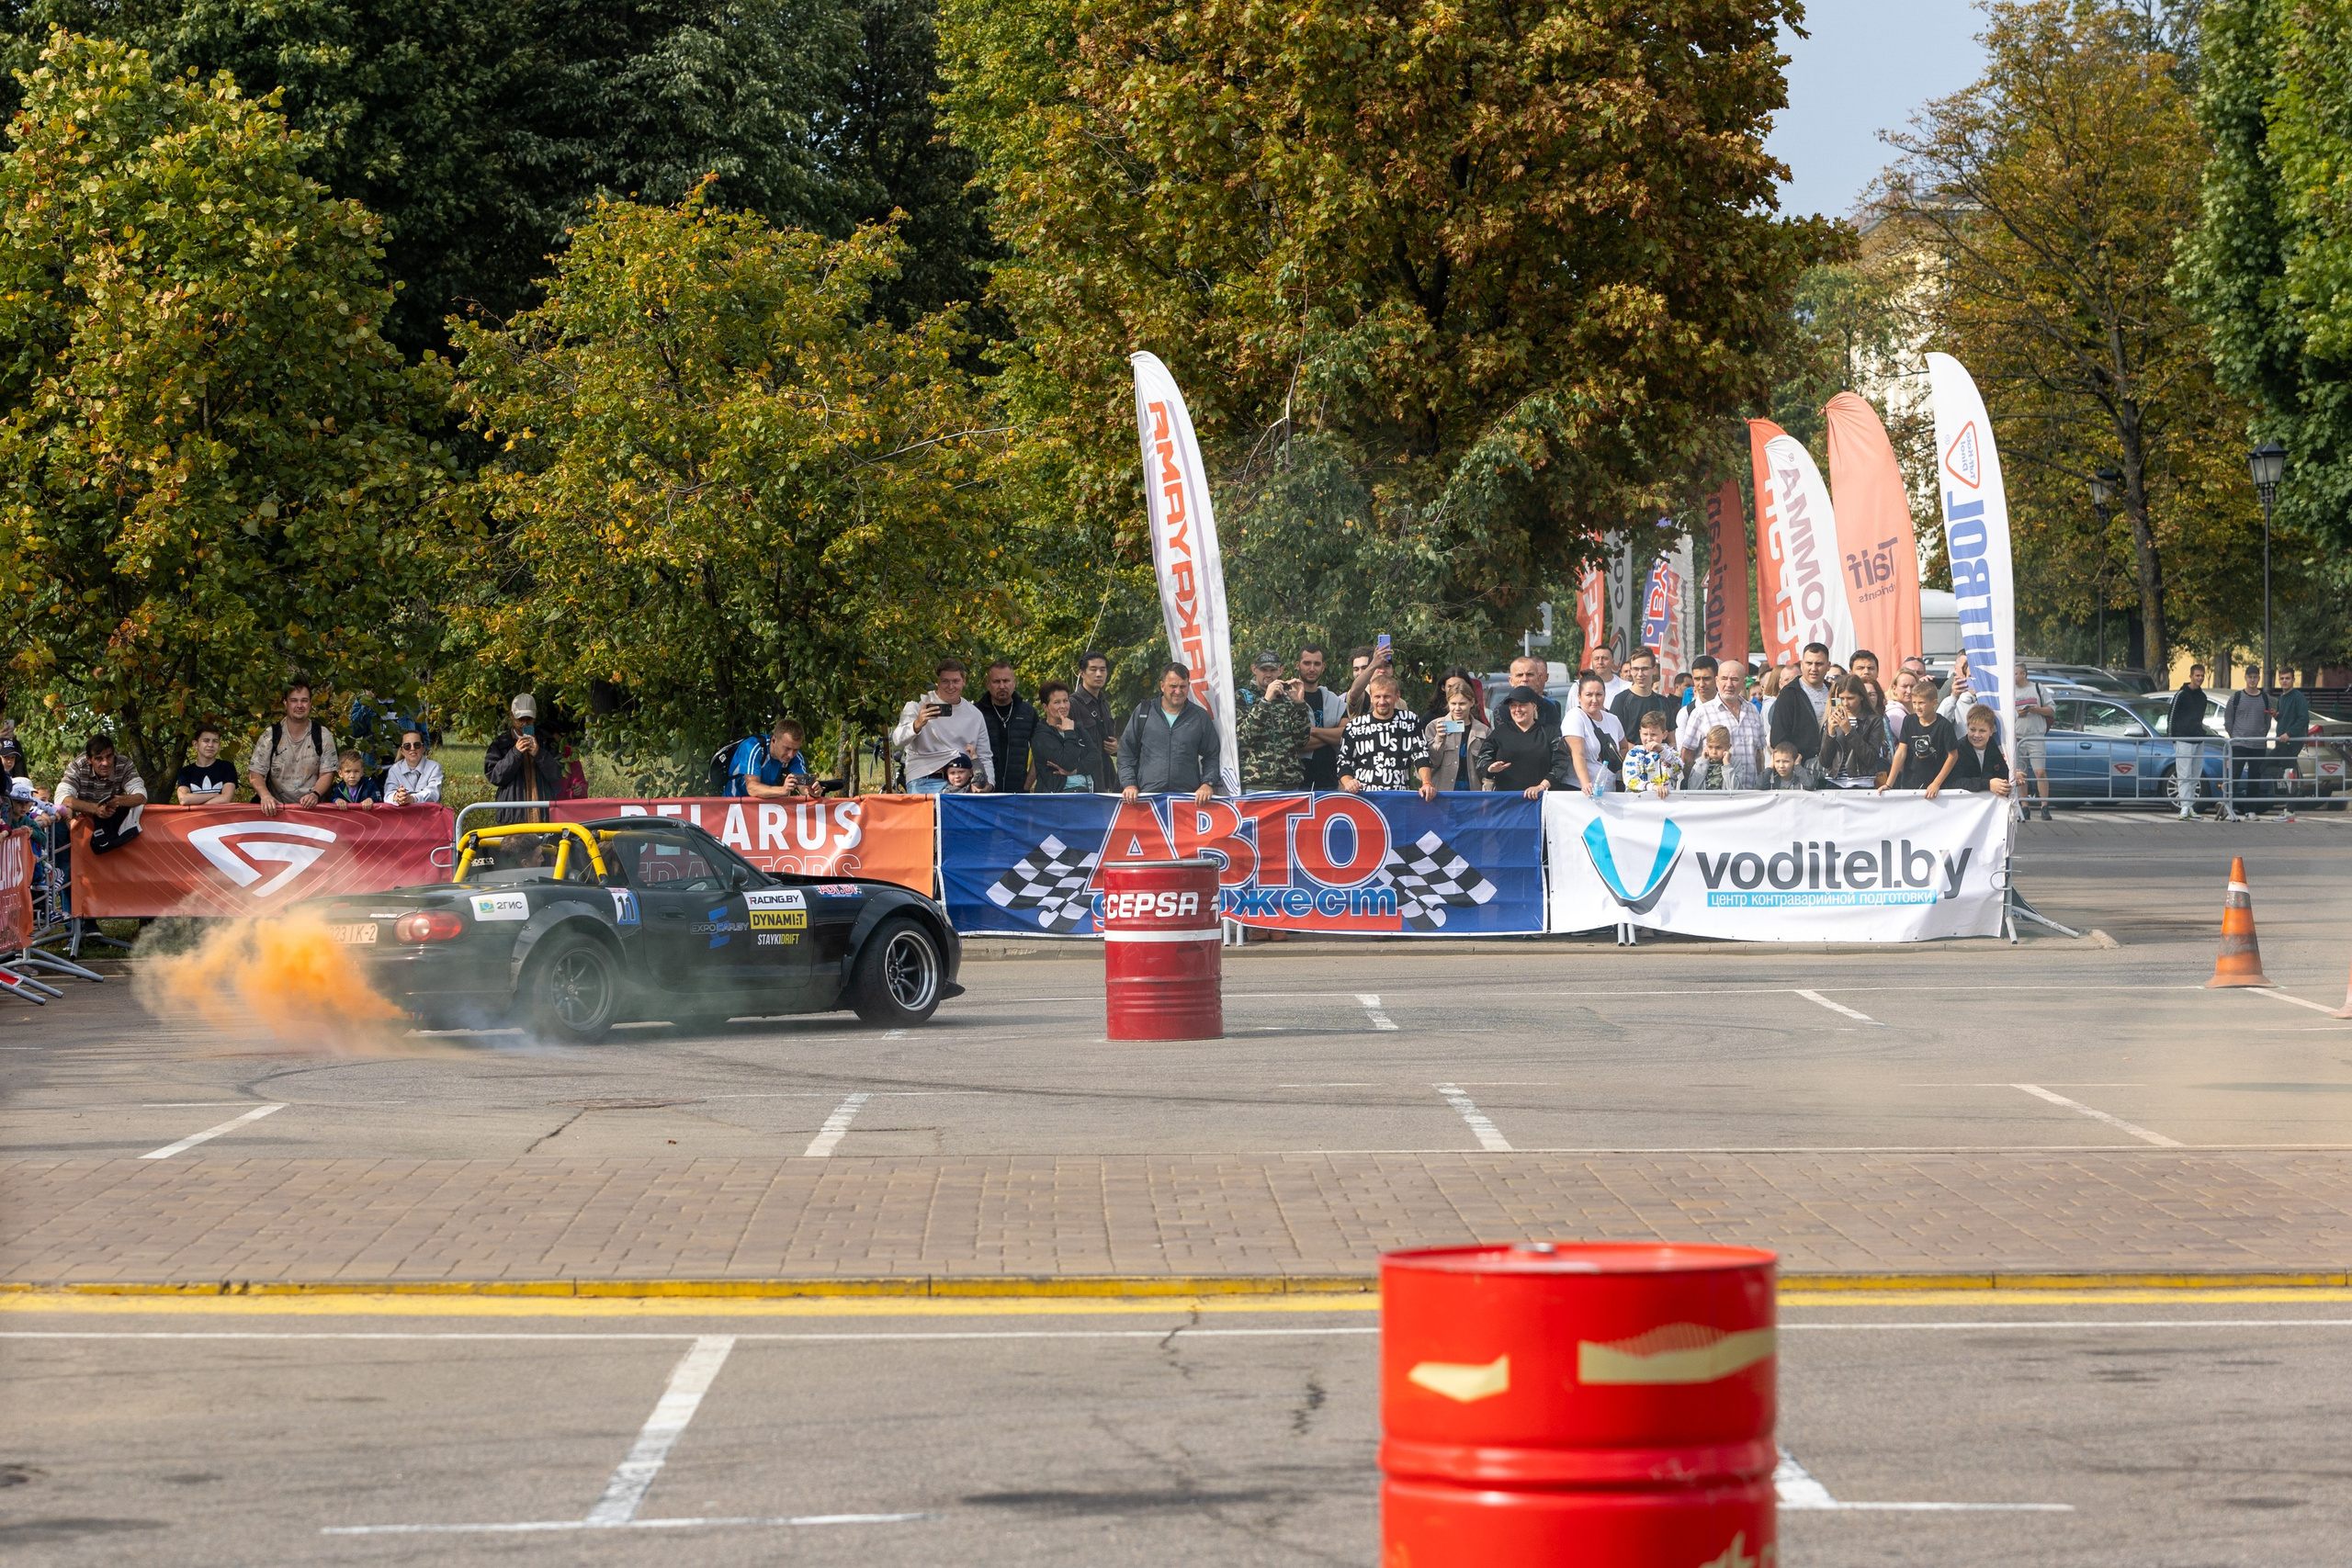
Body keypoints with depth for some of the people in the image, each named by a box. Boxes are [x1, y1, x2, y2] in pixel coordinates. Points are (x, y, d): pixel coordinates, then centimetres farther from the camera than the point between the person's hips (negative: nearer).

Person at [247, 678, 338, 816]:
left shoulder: (323, 736, 6)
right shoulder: (270, 735, 4)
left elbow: (327, 773, 5)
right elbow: (255, 773, 1)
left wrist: (315, 794, -16)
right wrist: (265, 795, -19)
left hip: (310, 808, -1)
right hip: (277, 807, 1)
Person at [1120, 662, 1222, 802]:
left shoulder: (1200, 716, 11)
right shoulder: (1143, 713, 10)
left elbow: (1212, 756, 13)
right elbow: (1126, 752, 12)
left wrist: (1208, 784, -3)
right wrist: (1129, 784, 0)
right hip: (1147, 795, 0)